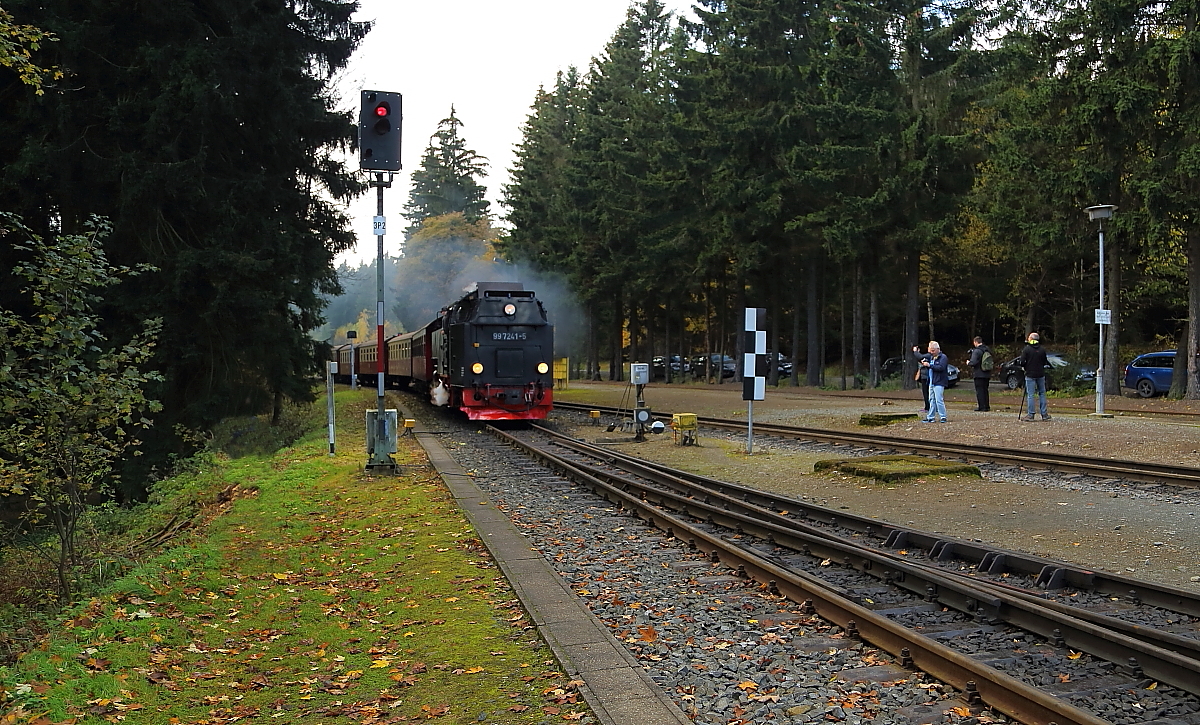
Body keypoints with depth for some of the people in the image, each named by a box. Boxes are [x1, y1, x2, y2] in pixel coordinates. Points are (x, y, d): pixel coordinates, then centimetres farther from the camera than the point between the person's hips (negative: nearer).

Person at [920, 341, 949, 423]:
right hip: (931, 382, 9)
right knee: (932, 400, 10)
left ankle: (943, 417, -8)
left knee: (939, 400, -11)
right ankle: (931, 417, 14)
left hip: (939, 383, -9)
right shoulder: (931, 357, 17)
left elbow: (941, 368, -22)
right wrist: (924, 363, 4)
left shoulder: (943, 357, -8)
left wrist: (929, 365, -24)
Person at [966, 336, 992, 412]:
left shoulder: (976, 351, -17)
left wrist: (968, 363, -3)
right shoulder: (988, 350, 8)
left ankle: (981, 407, -4)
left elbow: (973, 363, -23)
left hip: (979, 374, -7)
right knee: (985, 390, 15)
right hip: (987, 374, 7)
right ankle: (987, 406, 18)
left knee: (979, 391, -2)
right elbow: (993, 362, 15)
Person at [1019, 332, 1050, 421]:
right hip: (1041, 374, 3)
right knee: (1042, 394, 11)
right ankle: (1044, 414, 11)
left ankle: (1030, 414, -3)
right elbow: (1045, 362, 8)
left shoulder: (1026, 349, -7)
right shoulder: (1042, 350, 2)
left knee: (1030, 395, -1)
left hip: (1030, 375, -3)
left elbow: (1022, 362, -10)